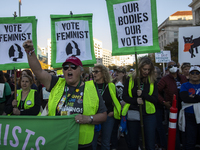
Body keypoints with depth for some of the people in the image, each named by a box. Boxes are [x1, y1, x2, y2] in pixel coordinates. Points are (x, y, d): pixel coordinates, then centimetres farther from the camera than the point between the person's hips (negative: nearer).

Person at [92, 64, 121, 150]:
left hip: (108, 117, 1)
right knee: (92, 142, 3)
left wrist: (114, 111, 2)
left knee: (106, 142, 12)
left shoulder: (111, 86, 1)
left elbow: (117, 100, 11)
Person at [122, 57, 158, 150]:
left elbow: (155, 99, -1)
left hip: (148, 115, 0)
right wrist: (135, 101, -18)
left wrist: (142, 94, -18)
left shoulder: (153, 81, 3)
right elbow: (125, 96, 1)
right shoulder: (130, 79, 1)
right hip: (133, 114, 0)